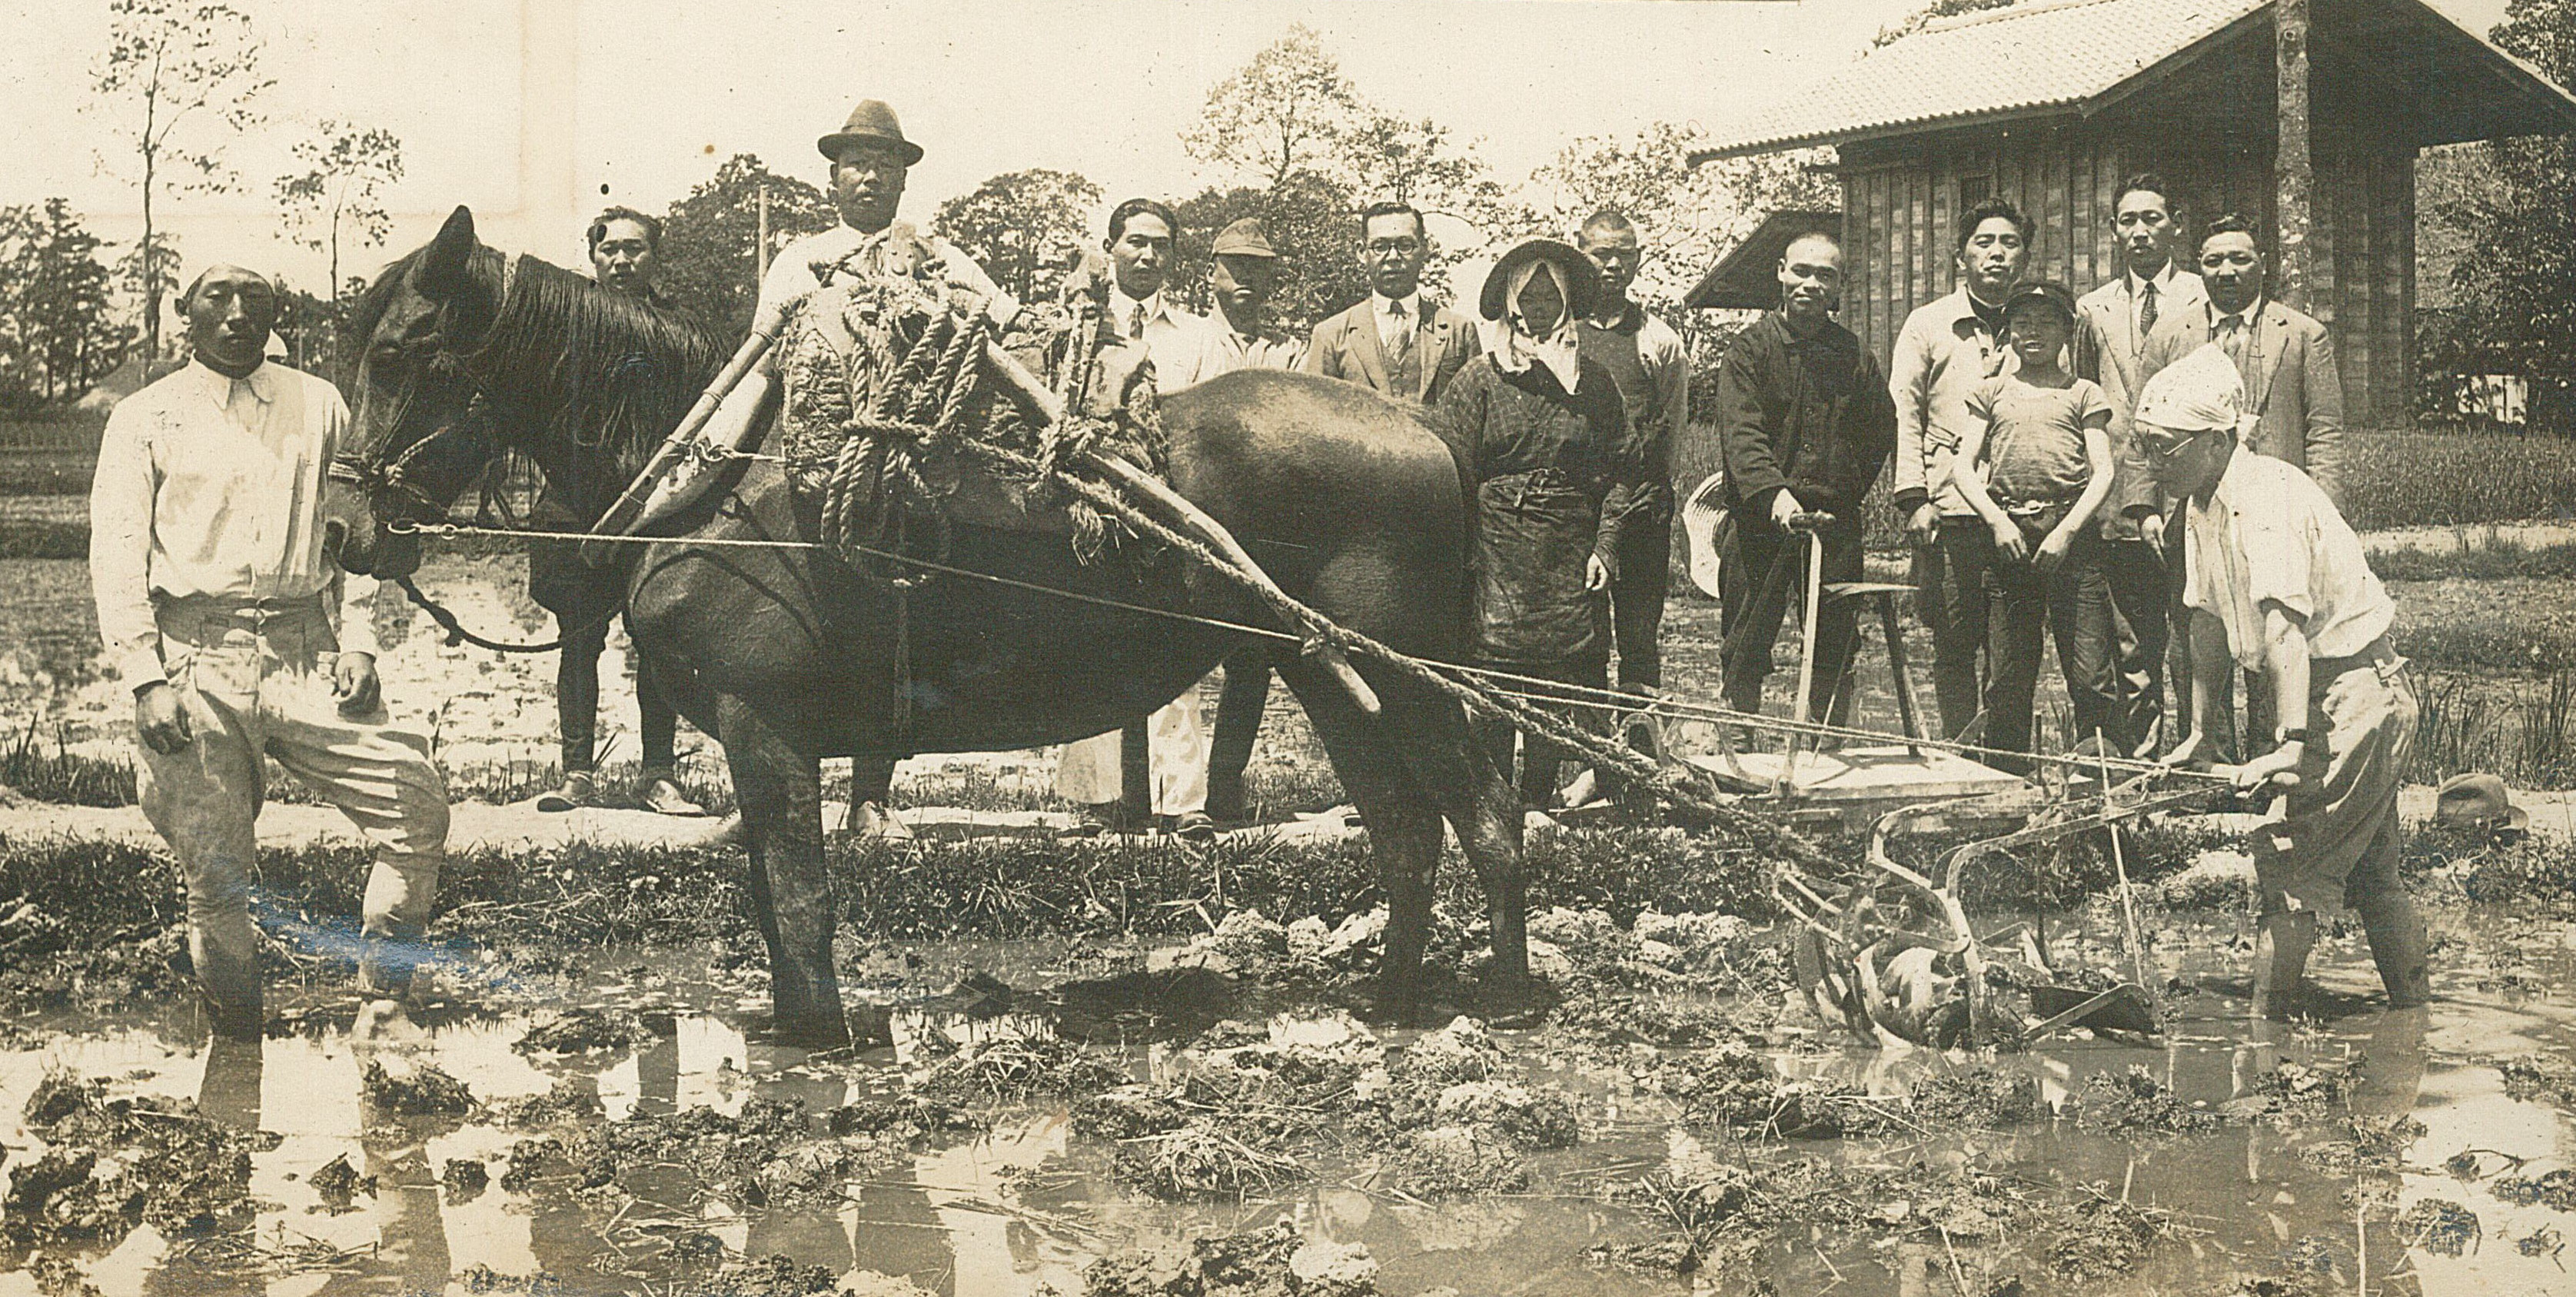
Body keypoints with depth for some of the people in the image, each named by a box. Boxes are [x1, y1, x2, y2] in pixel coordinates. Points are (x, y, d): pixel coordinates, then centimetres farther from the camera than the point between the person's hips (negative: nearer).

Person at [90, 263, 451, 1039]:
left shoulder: (318, 406, 13)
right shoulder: (143, 419, 7)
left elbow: (355, 529, 14)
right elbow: (116, 557, 2)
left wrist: (358, 642, 0)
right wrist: (146, 680, -9)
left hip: (308, 654, 2)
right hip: (195, 661, -2)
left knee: (418, 800, -10)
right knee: (212, 867, 0)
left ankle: (383, 993, 8)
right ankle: (239, 1039, 19)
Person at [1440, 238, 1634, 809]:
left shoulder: (1594, 382, 12)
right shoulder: (1479, 379, 3)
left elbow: (1620, 472, 13)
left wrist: (1605, 546, 2)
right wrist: (1464, 557, -7)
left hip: (1572, 562, 3)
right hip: (1497, 555, -3)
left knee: (1565, 686, 0)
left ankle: (1538, 804, 13)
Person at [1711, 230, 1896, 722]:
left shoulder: (1856, 357, 11)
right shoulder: (1750, 348, 1)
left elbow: (1882, 431, 20)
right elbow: (1741, 432, -12)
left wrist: (1847, 491, 10)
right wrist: (1774, 492, -27)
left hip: (1834, 520, 3)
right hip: (1760, 520, -3)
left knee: (1834, 646, 4)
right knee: (1745, 648, -1)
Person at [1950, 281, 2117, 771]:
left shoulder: (2083, 393, 13)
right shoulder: (1993, 391, 17)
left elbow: (2103, 472, 4)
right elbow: (1963, 465, 9)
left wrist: (2067, 531, -9)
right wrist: (1998, 521, -6)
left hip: (2071, 536, -1)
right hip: (2007, 538, 2)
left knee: (2089, 674, -7)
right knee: (2006, 678, 2)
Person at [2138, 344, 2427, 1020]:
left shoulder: (2265, 496, -23)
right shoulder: (2203, 503, 7)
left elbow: (2284, 624, -33)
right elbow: (2209, 621, 15)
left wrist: (2293, 743, -41)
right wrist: (2202, 734, 18)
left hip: (2354, 694, -10)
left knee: (2288, 868, -8)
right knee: (2370, 874, 17)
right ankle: (2416, 1016, 27)